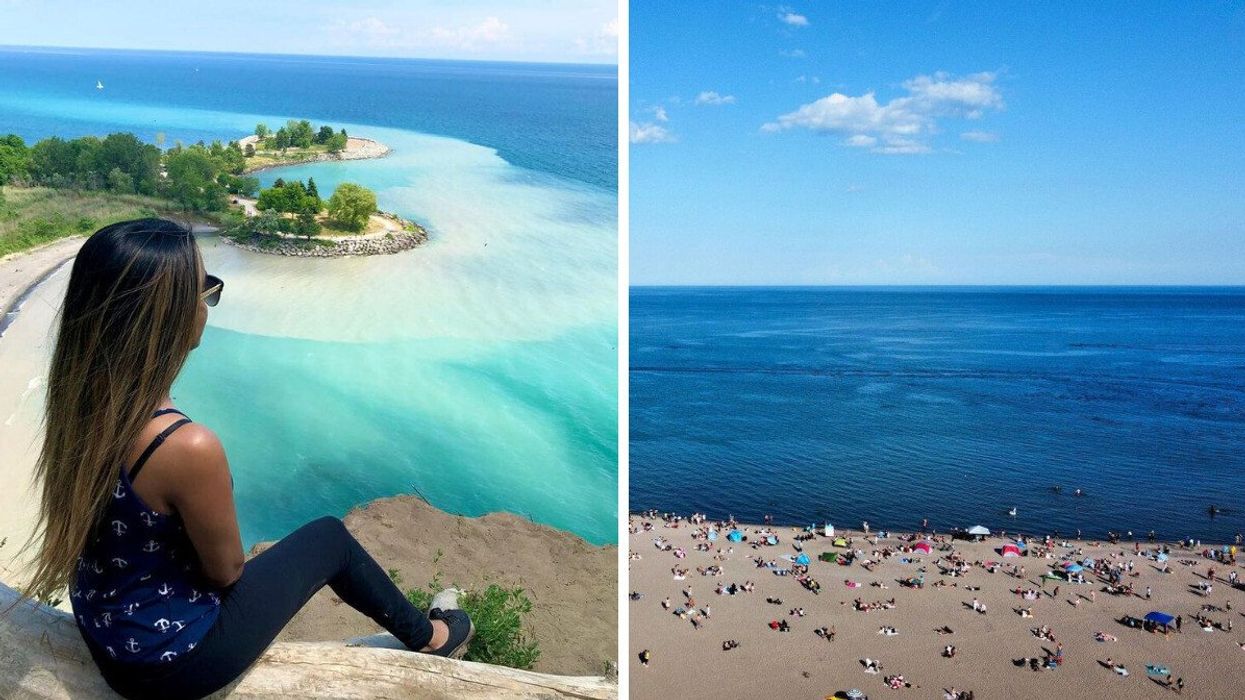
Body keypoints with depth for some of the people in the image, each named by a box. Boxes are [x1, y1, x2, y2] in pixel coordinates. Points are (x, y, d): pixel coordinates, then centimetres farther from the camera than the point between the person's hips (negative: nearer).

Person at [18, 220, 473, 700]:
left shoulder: (79, 402, -12)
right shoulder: (189, 447, -36)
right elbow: (226, 570, -16)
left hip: (101, 639, 7)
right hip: (172, 661, -7)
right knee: (330, 537, 11)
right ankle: (429, 639, 35)